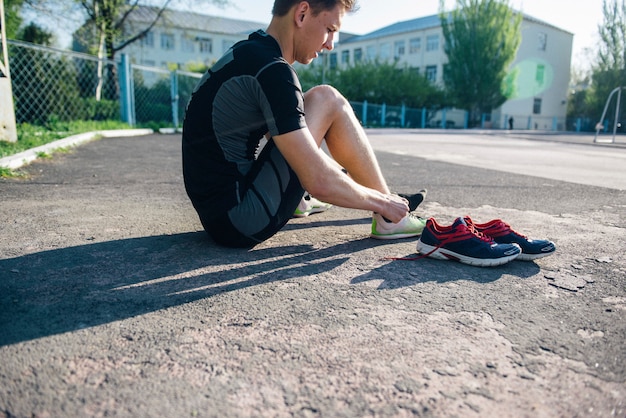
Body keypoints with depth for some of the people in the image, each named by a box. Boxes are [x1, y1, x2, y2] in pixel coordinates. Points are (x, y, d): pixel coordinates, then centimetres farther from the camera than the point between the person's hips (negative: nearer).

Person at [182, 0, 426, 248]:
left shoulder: (246, 55, 11)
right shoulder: (271, 70, -18)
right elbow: (319, 182, -21)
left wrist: (349, 177, 22)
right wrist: (380, 202, -4)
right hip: (240, 221, -9)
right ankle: (388, 217, 5)